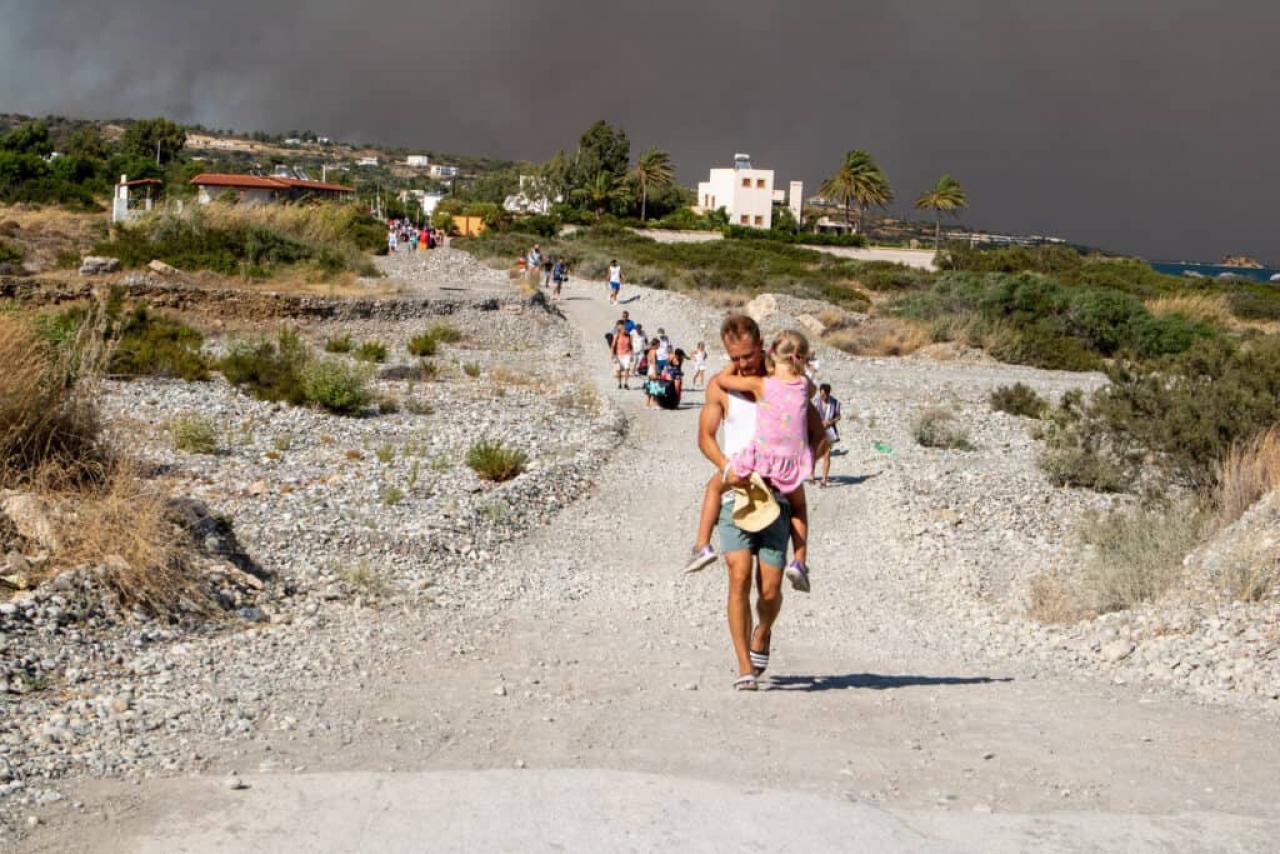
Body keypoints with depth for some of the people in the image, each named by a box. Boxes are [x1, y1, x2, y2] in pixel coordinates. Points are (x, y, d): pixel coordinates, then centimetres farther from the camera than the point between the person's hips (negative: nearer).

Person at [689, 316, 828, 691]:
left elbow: (817, 433, 8)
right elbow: (705, 435, 7)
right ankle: (745, 667, -9)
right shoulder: (720, 386, 5)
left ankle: (763, 634, 33)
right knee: (739, 577, -15)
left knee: (770, 589, -1)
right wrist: (725, 466, -13)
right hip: (736, 494, 0)